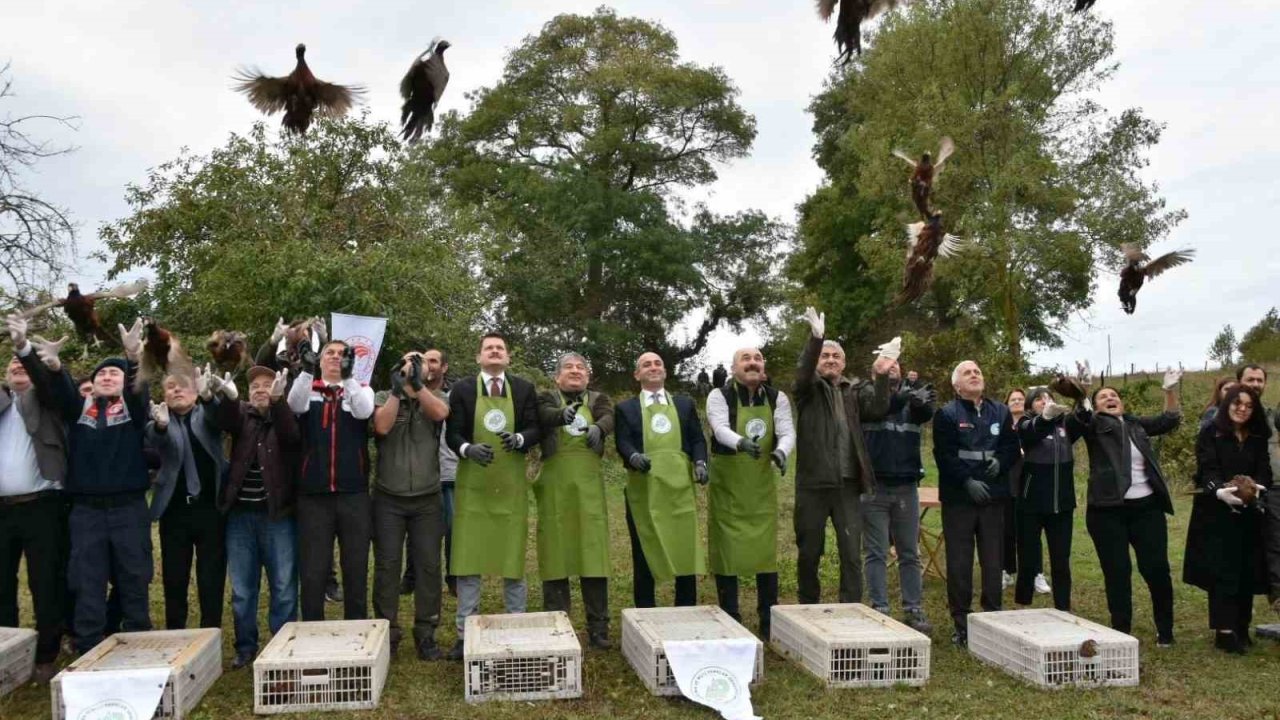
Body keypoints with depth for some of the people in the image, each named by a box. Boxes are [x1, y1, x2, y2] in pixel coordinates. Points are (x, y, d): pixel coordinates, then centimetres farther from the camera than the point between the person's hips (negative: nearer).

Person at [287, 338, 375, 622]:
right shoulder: (307, 390, 9)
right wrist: (306, 369, -30)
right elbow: (295, 405, -14)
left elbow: (364, 411, -13)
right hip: (313, 495, 0)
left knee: (356, 568, 6)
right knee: (312, 570, 2)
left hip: (353, 494, 0)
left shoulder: (361, 390, 9)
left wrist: (348, 376, -28)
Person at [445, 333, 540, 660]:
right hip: (472, 485, -1)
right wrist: (468, 449, -24)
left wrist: (519, 439, -20)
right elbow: (452, 434, -3)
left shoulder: (524, 388, 5)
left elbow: (535, 430, 1)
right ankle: (466, 633, 10)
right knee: (467, 557, 2)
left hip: (512, 484, 1)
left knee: (514, 557, 7)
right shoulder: (462, 389, 2)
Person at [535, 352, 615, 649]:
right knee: (555, 552, 1)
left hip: (589, 483, 1)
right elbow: (545, 415, -15)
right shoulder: (547, 398, 9)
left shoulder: (598, 399, 14)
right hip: (555, 483, -1)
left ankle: (598, 627, 7)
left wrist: (597, 428, -32)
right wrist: (563, 415, -38)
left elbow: (608, 418, -8)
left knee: (593, 551, 0)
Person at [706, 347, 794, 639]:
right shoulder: (719, 396, -7)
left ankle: (769, 621, 17)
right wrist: (742, 442, -46)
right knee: (726, 551, 2)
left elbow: (787, 432, -10)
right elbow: (721, 429, -24)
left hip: (762, 487, 2)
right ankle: (730, 621, 14)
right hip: (726, 487, -2)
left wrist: (781, 451, -34)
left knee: (766, 551, 4)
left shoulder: (777, 399, 2)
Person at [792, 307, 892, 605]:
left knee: (852, 554, 2)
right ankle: (809, 610, 23)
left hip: (848, 485, 2)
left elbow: (878, 409, -4)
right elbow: (803, 371, -17)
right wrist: (815, 338, -31)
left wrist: (881, 377, -17)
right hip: (813, 484, -2)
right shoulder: (809, 389, 5)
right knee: (809, 553, 8)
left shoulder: (855, 391, 13)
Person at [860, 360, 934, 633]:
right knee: (877, 554, 1)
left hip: (907, 487, 3)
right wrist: (910, 396, -39)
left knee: (910, 554, 9)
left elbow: (926, 413, -13)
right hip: (875, 487, -3)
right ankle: (880, 610, 7)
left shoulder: (912, 400, 9)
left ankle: (914, 610, 16)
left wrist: (923, 402, -38)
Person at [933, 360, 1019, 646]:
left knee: (993, 560, 7)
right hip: (958, 496, -3)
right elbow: (944, 455, -9)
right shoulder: (946, 414, -1)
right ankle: (961, 623, 8)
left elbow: (1013, 447, 12)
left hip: (994, 496, 3)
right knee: (959, 561, 0)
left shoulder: (1000, 411, 12)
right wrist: (967, 481, -18)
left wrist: (1000, 461, -8)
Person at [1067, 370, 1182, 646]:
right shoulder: (1094, 425, 2)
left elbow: (1170, 420, 19)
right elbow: (1075, 421, -17)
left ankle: (1165, 630, 18)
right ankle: (1121, 632, 13)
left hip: (1147, 507, 3)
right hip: (1108, 510, -3)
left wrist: (1171, 390, 5)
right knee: (1117, 572, 2)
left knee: (1157, 569, 2)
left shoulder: (1137, 424, 16)